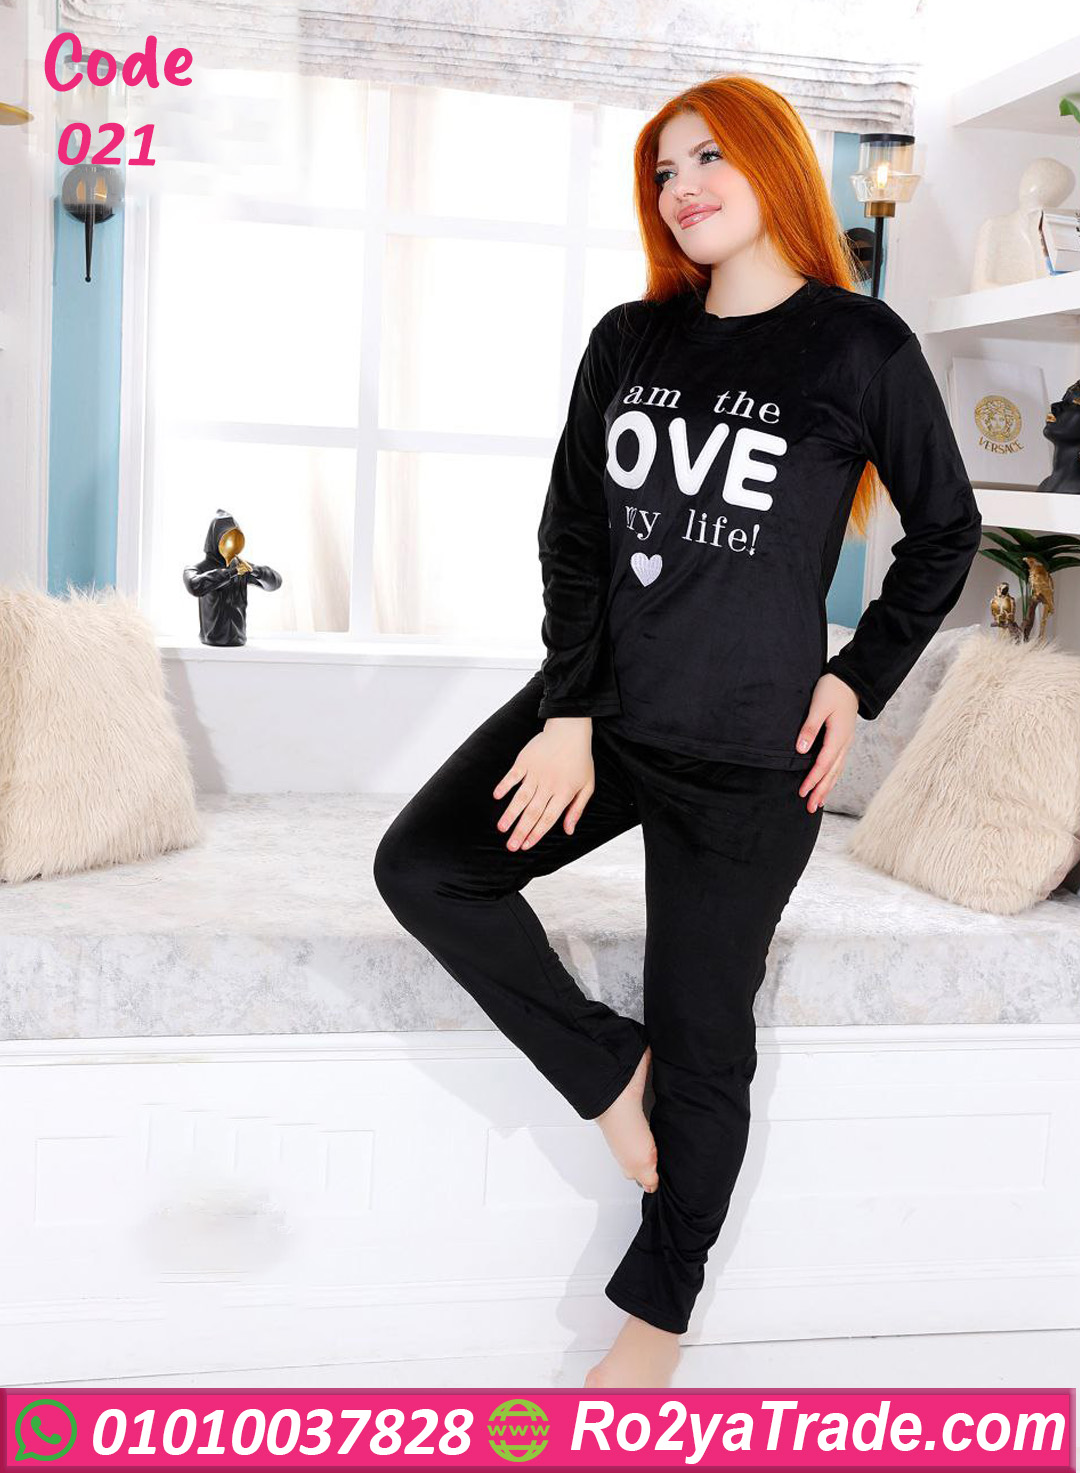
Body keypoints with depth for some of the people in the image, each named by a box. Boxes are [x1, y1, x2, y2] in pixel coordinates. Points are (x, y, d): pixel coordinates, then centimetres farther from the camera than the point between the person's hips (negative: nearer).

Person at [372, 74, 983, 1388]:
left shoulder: (862, 346, -5)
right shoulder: (629, 341, 5)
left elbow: (946, 530, 5)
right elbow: (572, 530, 1)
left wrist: (861, 680, -2)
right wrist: (568, 712, -9)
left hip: (748, 753, -4)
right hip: (602, 706, 5)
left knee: (704, 1041, 4)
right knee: (422, 866, -6)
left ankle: (658, 1310, 26)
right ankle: (609, 1068, 11)